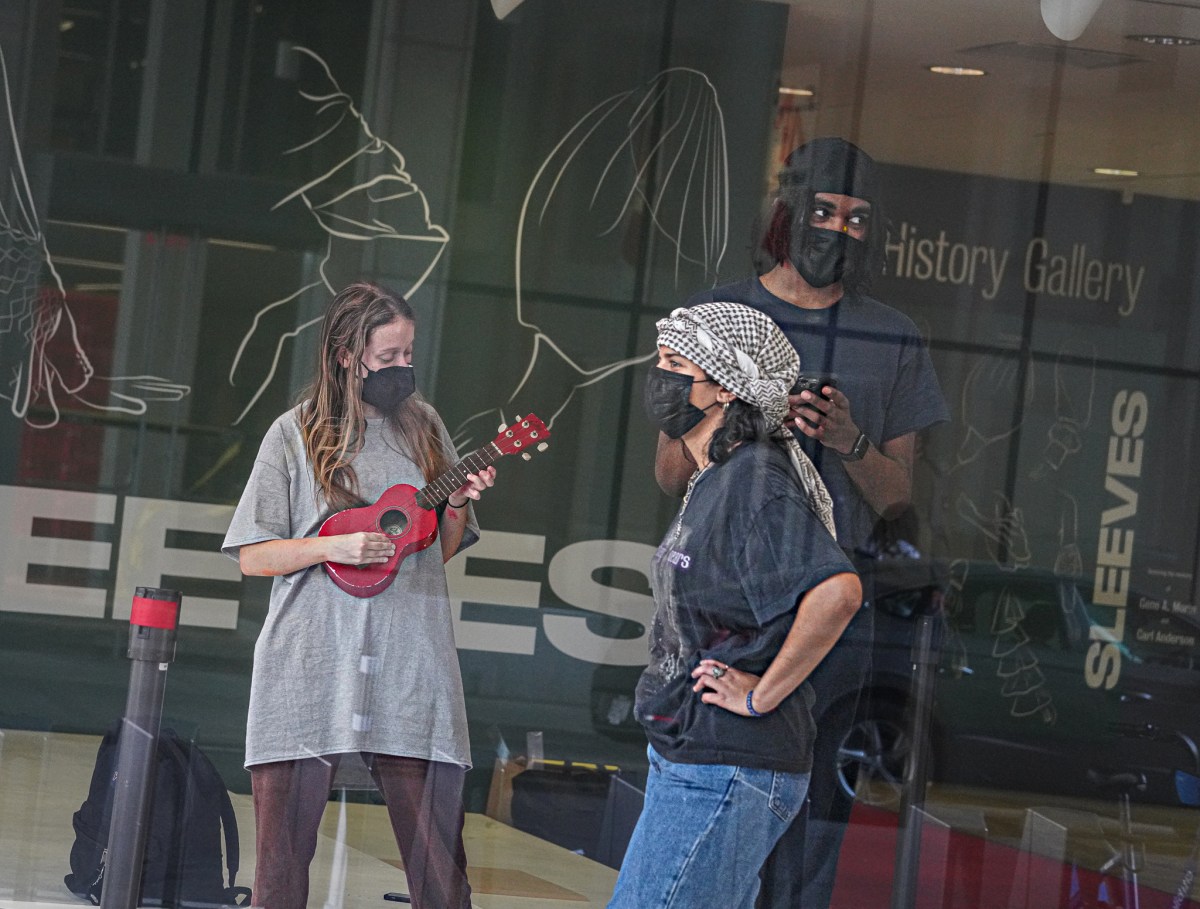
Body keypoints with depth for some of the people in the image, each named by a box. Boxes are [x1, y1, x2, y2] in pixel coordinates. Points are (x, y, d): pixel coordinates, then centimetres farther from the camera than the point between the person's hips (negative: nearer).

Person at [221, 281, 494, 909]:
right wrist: (335, 547, -11)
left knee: (439, 854, -3)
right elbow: (253, 556, 2)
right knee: (284, 849, -1)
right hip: (311, 666, -2)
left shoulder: (423, 427, 12)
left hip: (409, 663, 2)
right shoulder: (297, 434, 3)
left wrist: (456, 509, -1)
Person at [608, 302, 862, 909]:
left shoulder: (755, 480, -17)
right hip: (686, 761, 11)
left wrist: (760, 696, -23)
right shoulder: (712, 479, 15)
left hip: (721, 773, -11)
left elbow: (836, 590, -31)